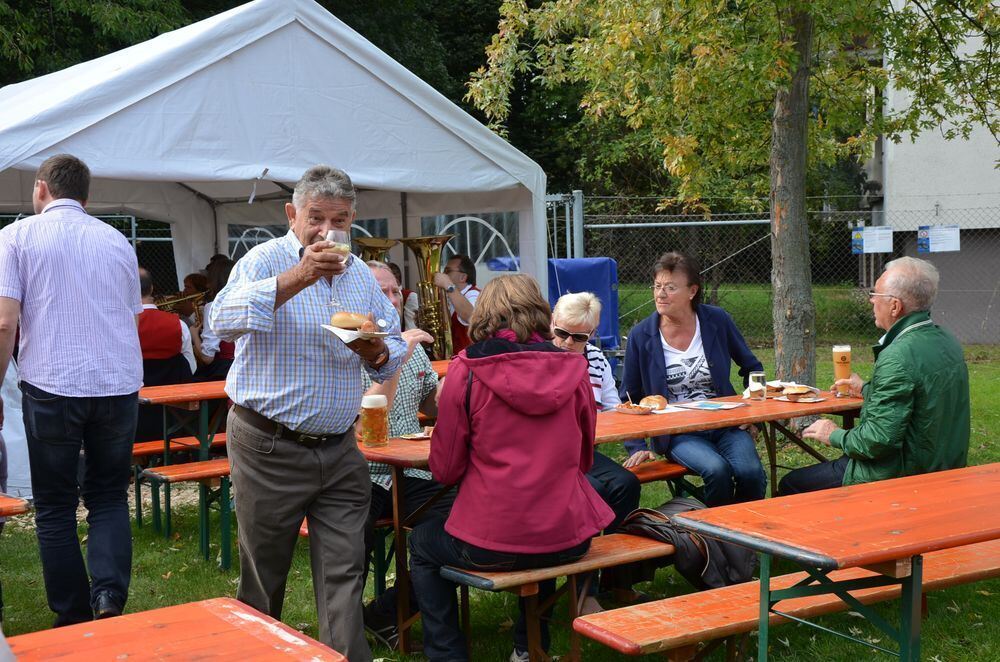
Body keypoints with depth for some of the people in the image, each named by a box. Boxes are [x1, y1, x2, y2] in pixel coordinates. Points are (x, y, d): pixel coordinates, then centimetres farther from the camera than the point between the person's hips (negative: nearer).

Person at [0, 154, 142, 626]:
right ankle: (110, 596, -6)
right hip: (118, 386, 3)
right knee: (109, 497, 14)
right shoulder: (117, 242, 13)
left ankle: (74, 621, 12)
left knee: (55, 507, 10)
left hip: (51, 387, -3)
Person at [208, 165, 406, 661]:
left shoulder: (360, 275, 10)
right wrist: (297, 278, -36)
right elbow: (223, 321, -27)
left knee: (344, 571, 4)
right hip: (270, 448, -4)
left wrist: (376, 351, -10)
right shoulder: (267, 261, -8)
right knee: (263, 573, 10)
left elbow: (394, 354, 14)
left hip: (338, 449, 4)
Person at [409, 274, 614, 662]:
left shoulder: (467, 370, -9)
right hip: (568, 541, 4)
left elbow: (444, 470, -3)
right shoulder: (573, 368, 0)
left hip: (491, 546, -4)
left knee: (422, 545, 27)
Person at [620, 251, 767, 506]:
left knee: (751, 472, -27)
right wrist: (637, 447, -4)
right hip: (677, 434, -2)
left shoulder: (717, 320, 0)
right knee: (717, 469, -30)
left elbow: (751, 367, 16)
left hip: (725, 424, 2)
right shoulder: (641, 336, -4)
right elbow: (629, 399, 5)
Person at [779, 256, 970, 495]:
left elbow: (880, 440, -27)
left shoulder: (898, 357, -26)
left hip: (901, 476, -10)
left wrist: (834, 436, -9)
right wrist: (867, 390, 30)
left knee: (790, 486, 0)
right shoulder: (946, 341, 5)